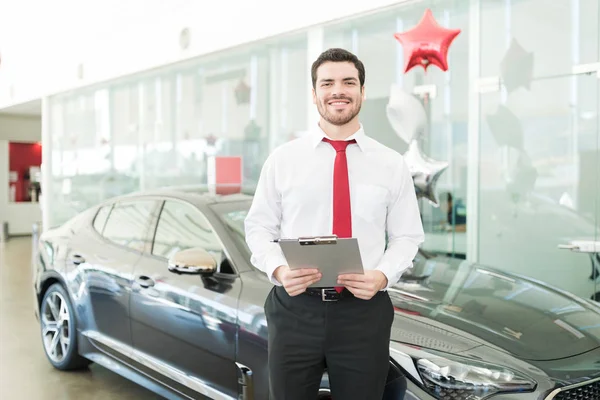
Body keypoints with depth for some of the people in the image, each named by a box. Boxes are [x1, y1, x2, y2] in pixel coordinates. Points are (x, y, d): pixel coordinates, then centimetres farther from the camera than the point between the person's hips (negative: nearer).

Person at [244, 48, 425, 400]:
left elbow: (407, 236, 6)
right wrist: (278, 269, -14)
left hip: (364, 311, 1)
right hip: (294, 309, 0)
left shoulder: (392, 164, 4)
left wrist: (383, 275, -14)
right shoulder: (282, 159, 3)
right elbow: (258, 227, 5)